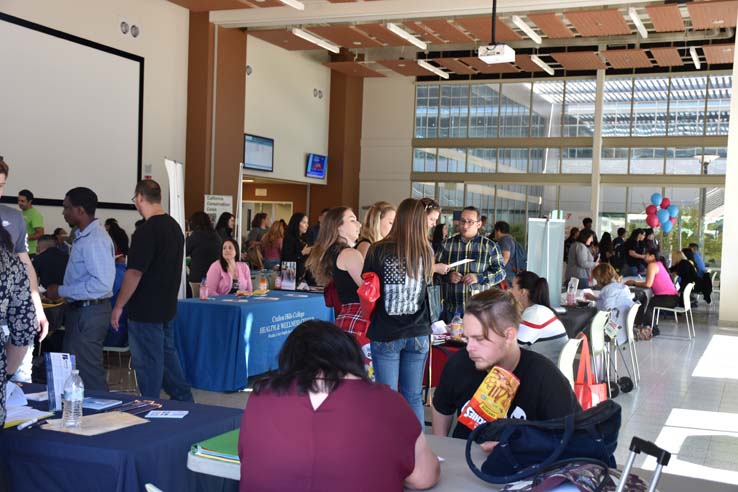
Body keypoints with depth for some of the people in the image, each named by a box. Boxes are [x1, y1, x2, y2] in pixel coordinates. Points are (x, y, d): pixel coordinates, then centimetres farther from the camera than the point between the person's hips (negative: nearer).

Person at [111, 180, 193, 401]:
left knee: (147, 362, 1)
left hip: (145, 310, -9)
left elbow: (135, 273, -21)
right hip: (167, 306, 9)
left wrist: (119, 307, -12)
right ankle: (184, 400, 26)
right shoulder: (175, 226, 8)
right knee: (167, 353, 20)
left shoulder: (146, 231, -20)